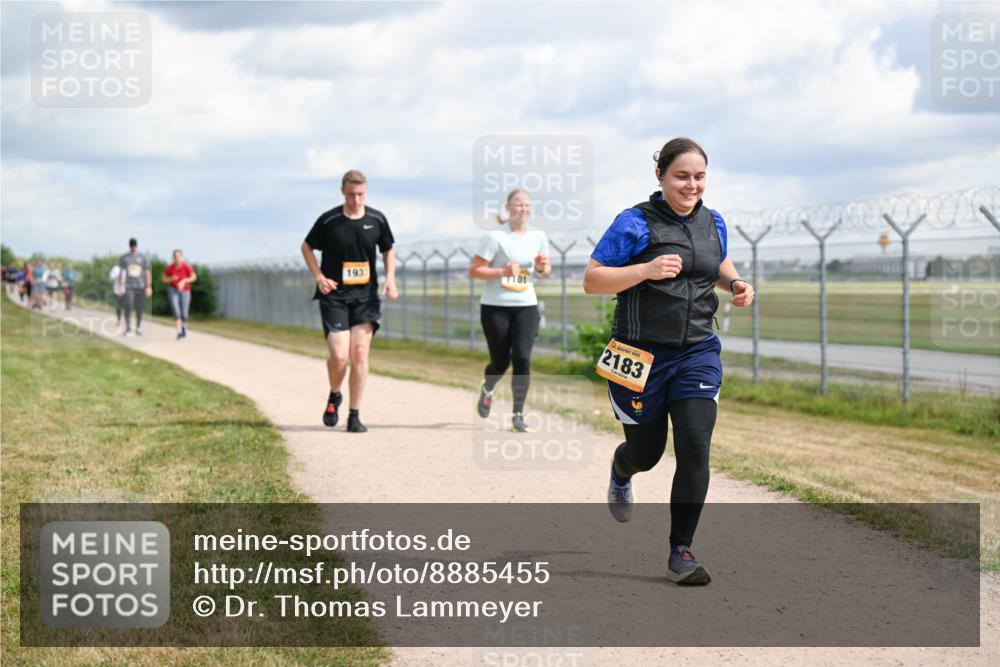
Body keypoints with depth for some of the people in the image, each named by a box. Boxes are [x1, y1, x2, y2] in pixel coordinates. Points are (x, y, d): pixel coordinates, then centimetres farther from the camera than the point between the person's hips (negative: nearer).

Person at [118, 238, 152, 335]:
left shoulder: (143, 257, 5)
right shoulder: (124, 258, 5)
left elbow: (148, 272, 6)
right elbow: (122, 272, 5)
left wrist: (149, 287, 2)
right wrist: (121, 286, -3)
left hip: (140, 286, 1)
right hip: (128, 287, -1)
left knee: (139, 308, 2)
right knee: (128, 306, -13)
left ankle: (138, 328, 13)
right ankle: (128, 327, -4)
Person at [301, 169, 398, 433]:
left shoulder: (377, 220, 1)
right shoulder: (328, 220, -7)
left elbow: (388, 250, 16)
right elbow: (306, 247, 7)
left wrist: (390, 278, 0)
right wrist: (319, 277, -6)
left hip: (365, 295, 2)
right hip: (334, 296, -2)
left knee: (360, 353, -6)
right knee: (339, 355, -12)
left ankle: (355, 416, 3)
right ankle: (334, 396, 19)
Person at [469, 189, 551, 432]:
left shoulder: (538, 236, 6)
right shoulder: (496, 237, -8)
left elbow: (545, 270, 18)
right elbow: (474, 270, -8)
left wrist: (542, 267, -5)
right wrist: (502, 271, -21)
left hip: (526, 306, 3)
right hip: (495, 307, -3)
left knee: (522, 358, -11)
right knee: (500, 361, 4)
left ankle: (518, 415, -3)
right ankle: (487, 389, 40)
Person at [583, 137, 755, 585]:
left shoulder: (713, 223, 7)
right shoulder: (635, 223, -10)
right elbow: (591, 281, -10)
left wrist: (736, 284, 5)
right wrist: (646, 270, -24)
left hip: (697, 354, 3)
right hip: (642, 356, -3)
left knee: (695, 448, -12)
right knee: (646, 452, 11)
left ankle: (681, 553, -4)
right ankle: (621, 470, 51)